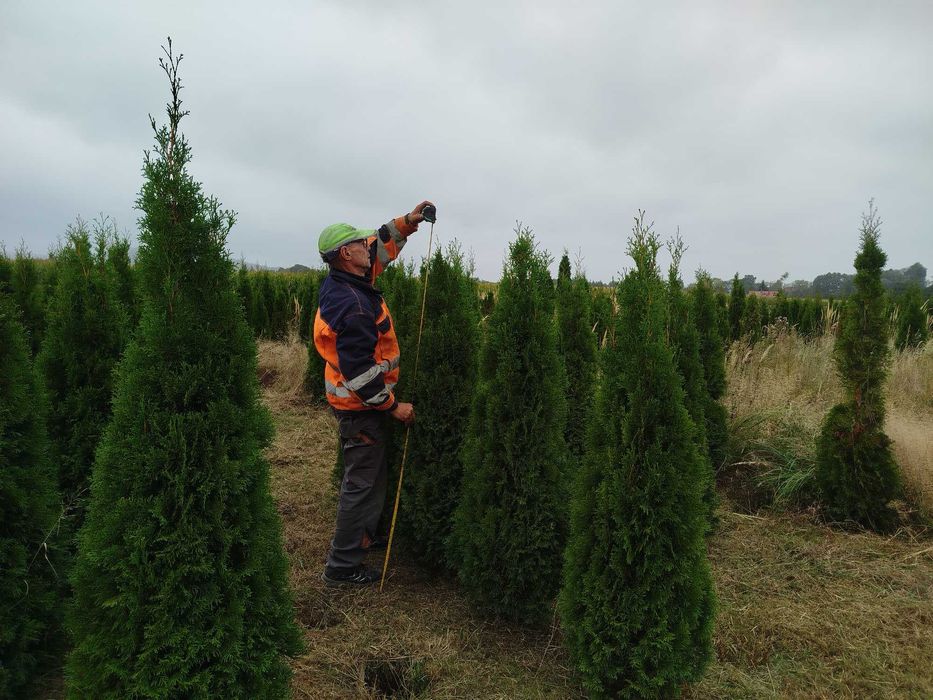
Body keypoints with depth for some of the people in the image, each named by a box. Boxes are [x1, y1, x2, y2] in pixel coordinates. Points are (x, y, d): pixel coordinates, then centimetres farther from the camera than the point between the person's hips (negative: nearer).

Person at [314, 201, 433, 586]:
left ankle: (360, 537, 41)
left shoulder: (342, 281, 2)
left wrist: (406, 222, 6)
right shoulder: (352, 305, -28)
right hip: (360, 405, -10)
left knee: (369, 474, 24)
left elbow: (381, 246, 18)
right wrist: (393, 405, -19)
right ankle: (342, 565, 14)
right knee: (362, 482, 1)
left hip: (354, 399, 10)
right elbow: (359, 371, -29)